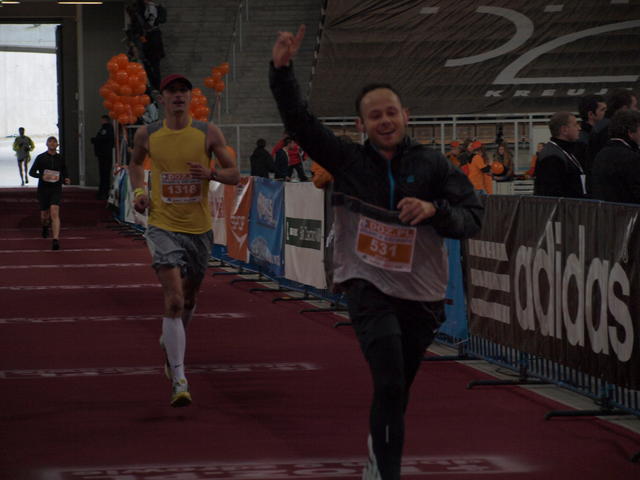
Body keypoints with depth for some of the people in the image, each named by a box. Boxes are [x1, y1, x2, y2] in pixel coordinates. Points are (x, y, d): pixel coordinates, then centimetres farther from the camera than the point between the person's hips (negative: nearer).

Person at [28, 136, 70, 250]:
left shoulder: (60, 158, 6)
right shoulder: (41, 158, 0)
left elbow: (64, 173, 18)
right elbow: (31, 172, 1)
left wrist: (66, 180, -3)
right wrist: (41, 176, -18)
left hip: (56, 189, 0)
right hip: (43, 189, 0)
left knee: (54, 213, -18)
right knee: (44, 214, 11)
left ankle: (56, 239, -24)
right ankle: (45, 227, 48)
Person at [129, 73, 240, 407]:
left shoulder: (208, 133, -2)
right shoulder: (147, 135, 1)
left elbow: (234, 174, 1)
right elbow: (135, 163, 22)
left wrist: (211, 174, -19)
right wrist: (139, 191, 4)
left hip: (199, 229, 2)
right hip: (163, 226, -2)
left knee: (188, 300, 18)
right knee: (174, 300, -18)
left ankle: (169, 343, 51)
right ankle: (179, 380, -18)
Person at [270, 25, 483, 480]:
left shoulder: (431, 164, 1)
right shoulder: (348, 160, 2)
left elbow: (472, 216, -2)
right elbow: (299, 121, -1)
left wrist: (433, 209, -21)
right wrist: (281, 70, -13)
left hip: (422, 293, 2)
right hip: (368, 287, -2)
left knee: (397, 391, 15)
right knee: (390, 384, -18)